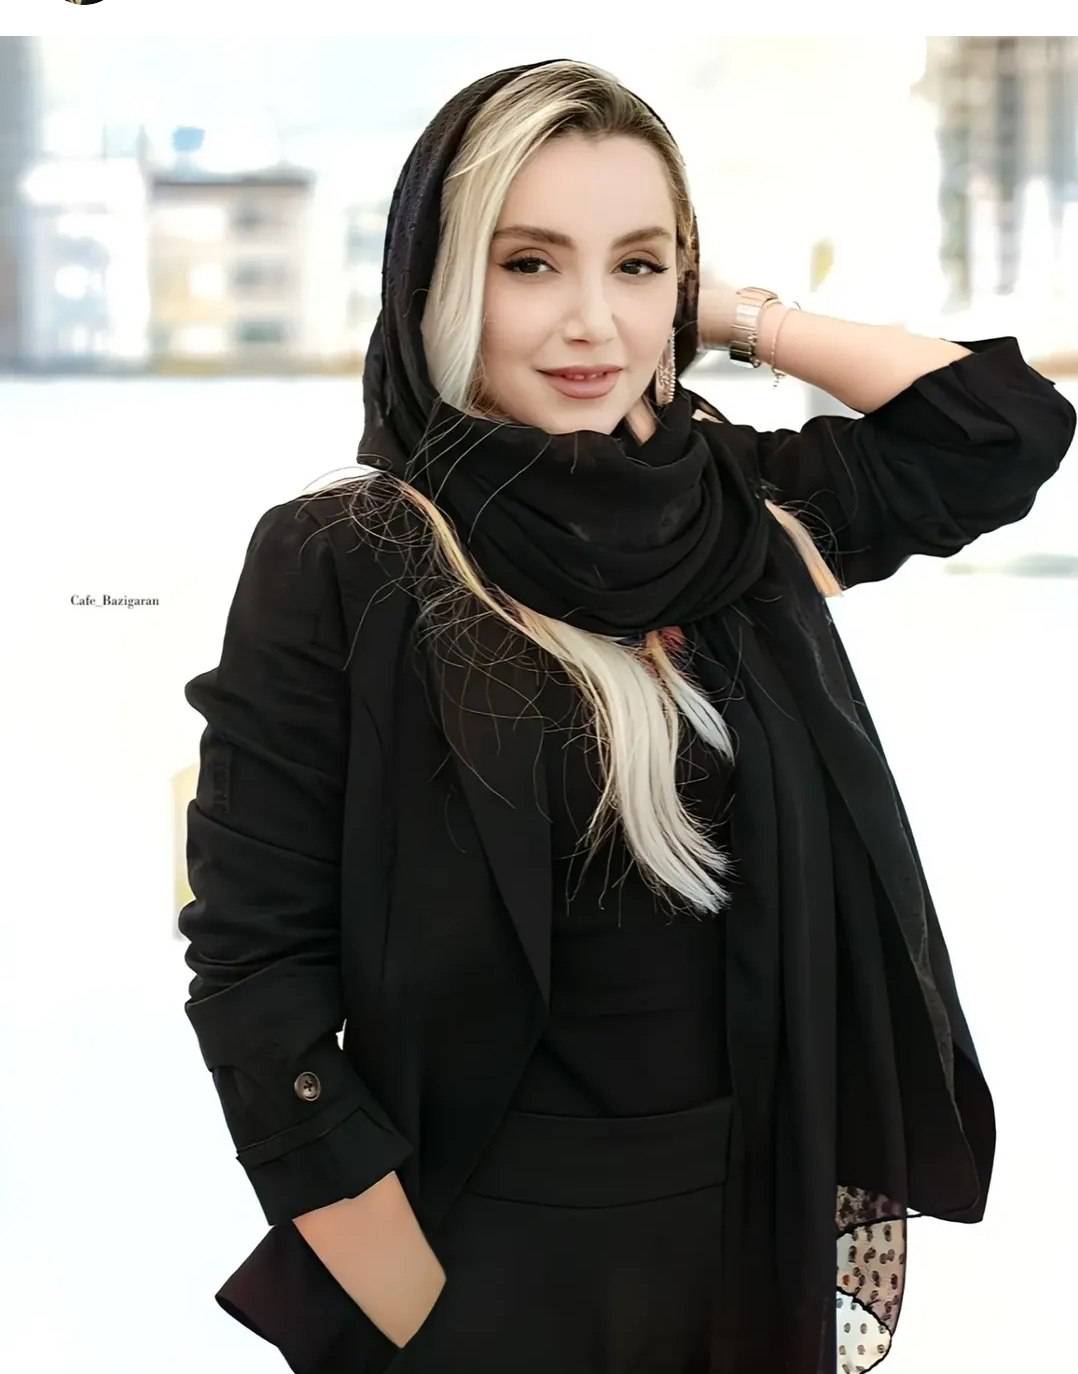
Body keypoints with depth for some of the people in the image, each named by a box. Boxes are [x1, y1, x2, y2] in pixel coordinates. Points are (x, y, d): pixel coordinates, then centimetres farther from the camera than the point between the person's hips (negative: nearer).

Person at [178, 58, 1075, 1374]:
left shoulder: (744, 506, 1)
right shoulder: (336, 566, -14)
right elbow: (255, 970, -15)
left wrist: (741, 318, 1)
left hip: (771, 1219, 5)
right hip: (504, 1252, -4)